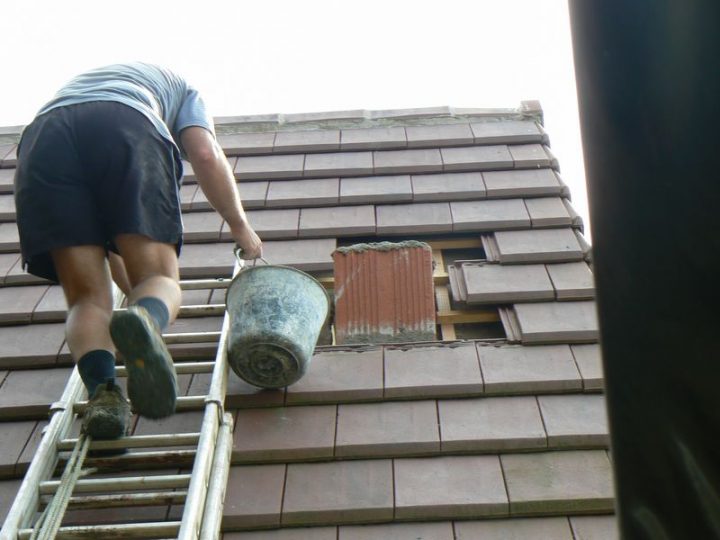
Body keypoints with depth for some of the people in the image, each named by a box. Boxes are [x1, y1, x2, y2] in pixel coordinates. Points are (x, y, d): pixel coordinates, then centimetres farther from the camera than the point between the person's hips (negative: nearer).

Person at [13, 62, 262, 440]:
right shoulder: (179, 87, 38)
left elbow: (103, 233, 42)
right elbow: (206, 154, 12)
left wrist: (132, 290, 48)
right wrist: (240, 226, 25)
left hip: (42, 138, 4)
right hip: (128, 131, -3)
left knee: (87, 298, 6)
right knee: (161, 279, 1)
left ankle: (102, 390, -21)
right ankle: (147, 319, -34)